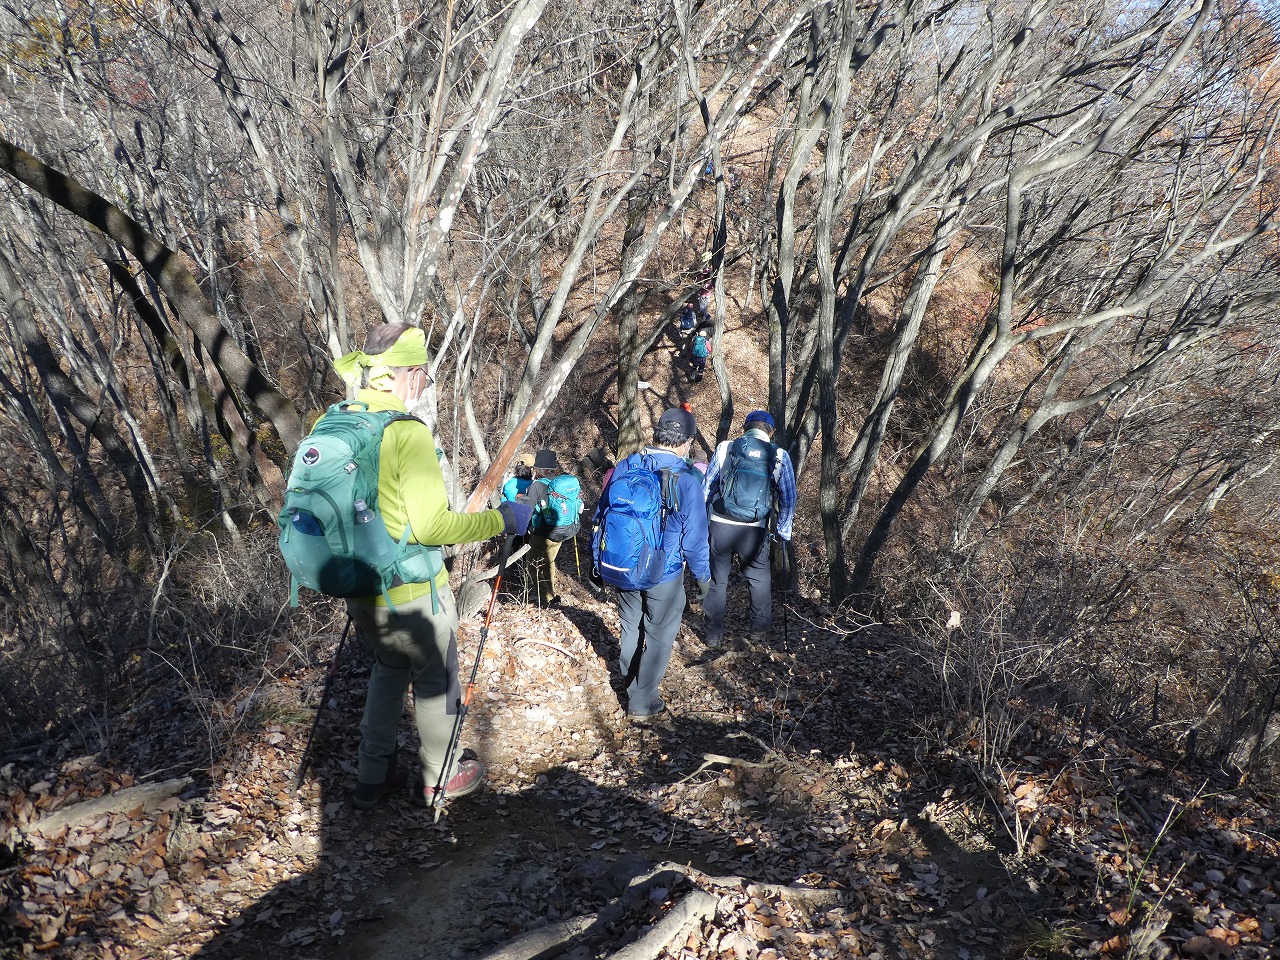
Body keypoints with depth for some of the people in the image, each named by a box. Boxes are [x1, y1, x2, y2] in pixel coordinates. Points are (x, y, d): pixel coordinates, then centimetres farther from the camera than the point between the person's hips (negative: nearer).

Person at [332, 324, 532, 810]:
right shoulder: (408, 432, -25)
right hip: (412, 594, -7)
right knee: (435, 680, 17)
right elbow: (431, 526, -26)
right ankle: (439, 778, 34)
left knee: (389, 668, 28)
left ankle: (373, 776, 37)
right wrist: (500, 521, -14)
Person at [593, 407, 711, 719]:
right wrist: (703, 576, 1)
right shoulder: (686, 479, -18)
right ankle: (642, 702, 21)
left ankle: (630, 683, 43)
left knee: (630, 626, 23)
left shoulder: (624, 468, -6)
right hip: (665, 574, -4)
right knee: (659, 636, 12)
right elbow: (694, 538, -14)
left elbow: (600, 516, 3)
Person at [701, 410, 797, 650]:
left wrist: (702, 524, 17)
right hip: (754, 531, 0)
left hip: (719, 526, 0)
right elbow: (788, 500, 6)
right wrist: (784, 532, 16)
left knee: (716, 580, 15)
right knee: (759, 579, 22)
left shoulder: (724, 449, 2)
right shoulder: (780, 456, 2)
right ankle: (760, 629, 33)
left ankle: (714, 634, 23)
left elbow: (706, 490, 6)